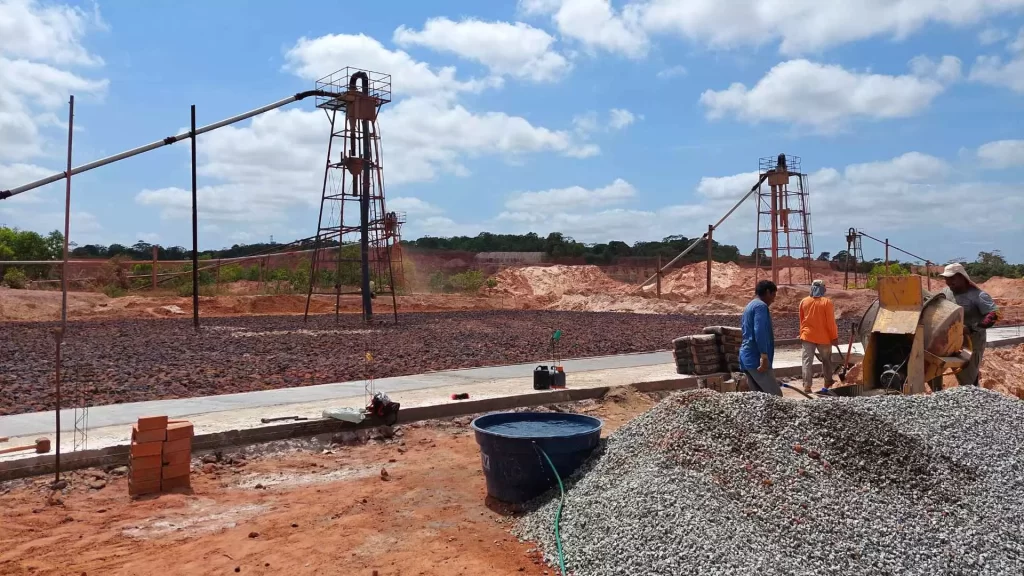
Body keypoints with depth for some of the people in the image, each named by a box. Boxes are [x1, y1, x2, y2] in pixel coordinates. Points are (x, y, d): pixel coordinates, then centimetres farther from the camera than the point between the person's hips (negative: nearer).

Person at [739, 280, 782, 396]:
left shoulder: (750, 306, 22)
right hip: (756, 358, -10)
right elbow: (760, 331, -22)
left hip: (747, 357, 10)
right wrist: (764, 355, -26)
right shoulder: (761, 306, -9)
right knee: (775, 395, -10)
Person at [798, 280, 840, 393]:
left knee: (807, 361, -1)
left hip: (807, 336, 1)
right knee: (826, 360, 18)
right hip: (823, 337, -1)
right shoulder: (827, 302, -10)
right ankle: (828, 382, 31)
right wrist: (834, 337, -1)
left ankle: (807, 386, -8)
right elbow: (831, 322, -9)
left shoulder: (804, 302, 0)